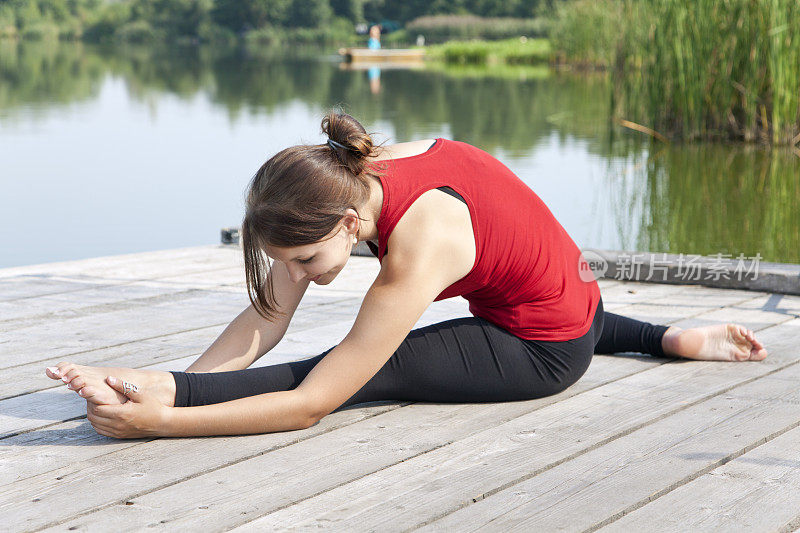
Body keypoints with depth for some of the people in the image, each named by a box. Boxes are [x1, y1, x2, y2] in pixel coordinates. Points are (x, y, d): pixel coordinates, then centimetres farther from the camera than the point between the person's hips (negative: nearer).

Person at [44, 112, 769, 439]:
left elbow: (310, 404, -40)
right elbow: (267, 316, -14)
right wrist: (175, 385, -28)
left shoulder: (419, 246, -39)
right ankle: (675, 340, 47)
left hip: (545, 351, -7)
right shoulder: (341, 181, -18)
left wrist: (161, 419, -42)